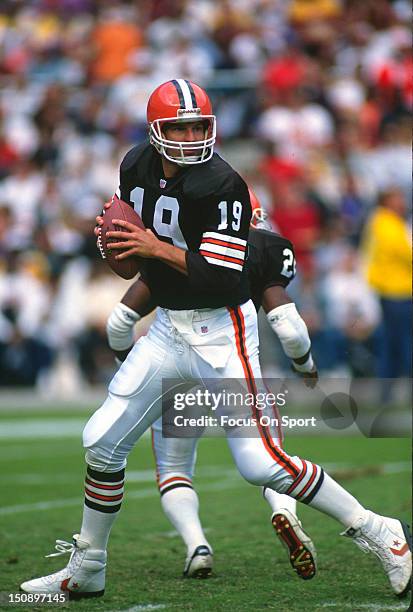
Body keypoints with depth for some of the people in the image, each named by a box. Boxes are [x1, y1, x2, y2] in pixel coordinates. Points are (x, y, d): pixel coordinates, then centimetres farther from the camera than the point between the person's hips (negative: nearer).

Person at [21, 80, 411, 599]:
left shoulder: (221, 186, -20)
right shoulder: (137, 166, 3)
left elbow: (224, 278, -24)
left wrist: (160, 248, -24)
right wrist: (114, 233, 0)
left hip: (219, 333, -7)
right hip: (167, 328, 7)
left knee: (261, 464, -12)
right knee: (102, 442, 7)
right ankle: (86, 570, 25)